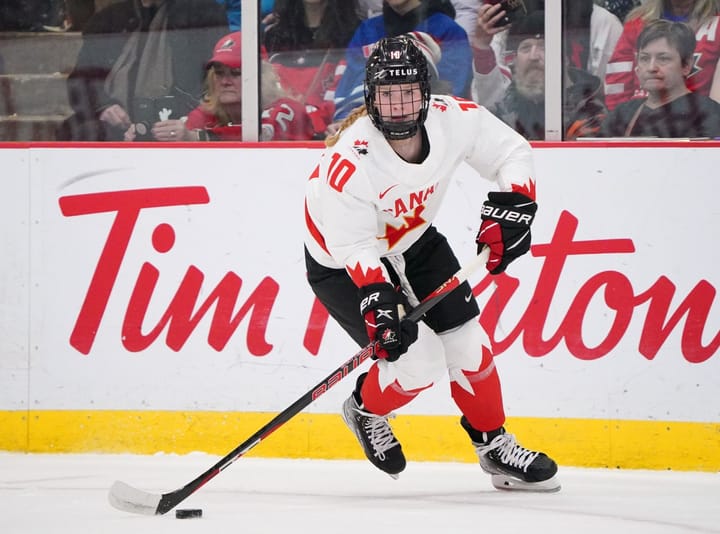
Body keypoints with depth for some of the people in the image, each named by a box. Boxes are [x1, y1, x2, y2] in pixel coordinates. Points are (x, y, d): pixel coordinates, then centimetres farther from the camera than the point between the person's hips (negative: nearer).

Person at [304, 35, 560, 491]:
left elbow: (512, 152, -6)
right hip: (340, 264, -6)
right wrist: (376, 299, -43)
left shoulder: (454, 119, -22)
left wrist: (510, 206, -19)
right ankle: (366, 410, 17)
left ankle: (495, 445, 22)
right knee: (418, 362, -15)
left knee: (468, 344, 2)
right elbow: (353, 246, -31)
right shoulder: (348, 162, -36)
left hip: (414, 243, 6)